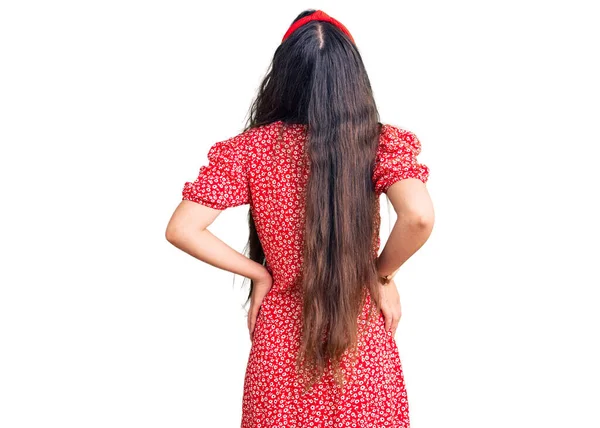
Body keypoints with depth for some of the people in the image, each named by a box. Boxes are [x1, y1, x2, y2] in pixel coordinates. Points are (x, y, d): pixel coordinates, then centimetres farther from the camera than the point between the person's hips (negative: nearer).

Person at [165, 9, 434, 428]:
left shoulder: (251, 149, -9)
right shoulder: (378, 143, -12)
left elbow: (182, 229, -13)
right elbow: (419, 217, -27)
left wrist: (259, 274, -3)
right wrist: (382, 274, -9)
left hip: (282, 342, 1)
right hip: (362, 345, 0)